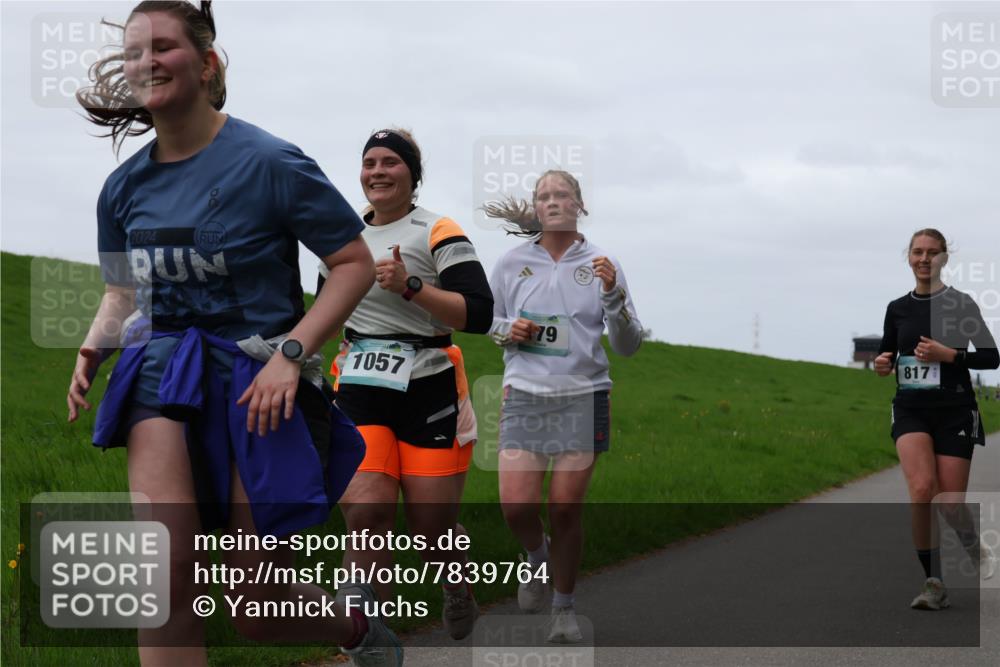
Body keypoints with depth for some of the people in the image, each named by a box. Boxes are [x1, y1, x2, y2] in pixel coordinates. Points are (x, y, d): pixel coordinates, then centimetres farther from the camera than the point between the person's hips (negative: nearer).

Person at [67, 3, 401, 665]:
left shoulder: (268, 163, -10)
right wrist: (95, 345, 0)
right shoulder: (125, 187, 5)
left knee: (259, 611, 3)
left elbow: (355, 263, -6)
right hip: (165, 372, 4)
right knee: (167, 566, -22)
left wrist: (292, 352, -17)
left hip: (259, 384, -3)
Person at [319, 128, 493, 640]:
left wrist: (409, 286, -23)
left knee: (432, 525, 2)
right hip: (360, 392, 4)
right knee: (365, 511, -16)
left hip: (428, 392, -3)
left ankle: (457, 592, 36)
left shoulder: (438, 233, -6)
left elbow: (479, 315, -16)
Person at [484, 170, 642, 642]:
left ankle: (565, 608, 17)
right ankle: (537, 557, 25)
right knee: (516, 507, -10)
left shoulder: (601, 265, 2)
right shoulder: (512, 264, 4)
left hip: (583, 397, -1)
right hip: (525, 395, 1)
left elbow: (628, 346, 2)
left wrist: (613, 294, -14)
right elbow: (487, 318, 20)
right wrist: (508, 331, -2)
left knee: (566, 509, -3)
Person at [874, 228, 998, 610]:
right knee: (921, 489, -21)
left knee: (951, 502, -4)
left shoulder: (960, 303, -1)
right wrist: (882, 364, -3)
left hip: (954, 410, -2)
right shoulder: (897, 308, 9)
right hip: (910, 410, 2)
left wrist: (948, 354, -16)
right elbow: (886, 354, 20)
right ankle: (934, 584, -12)